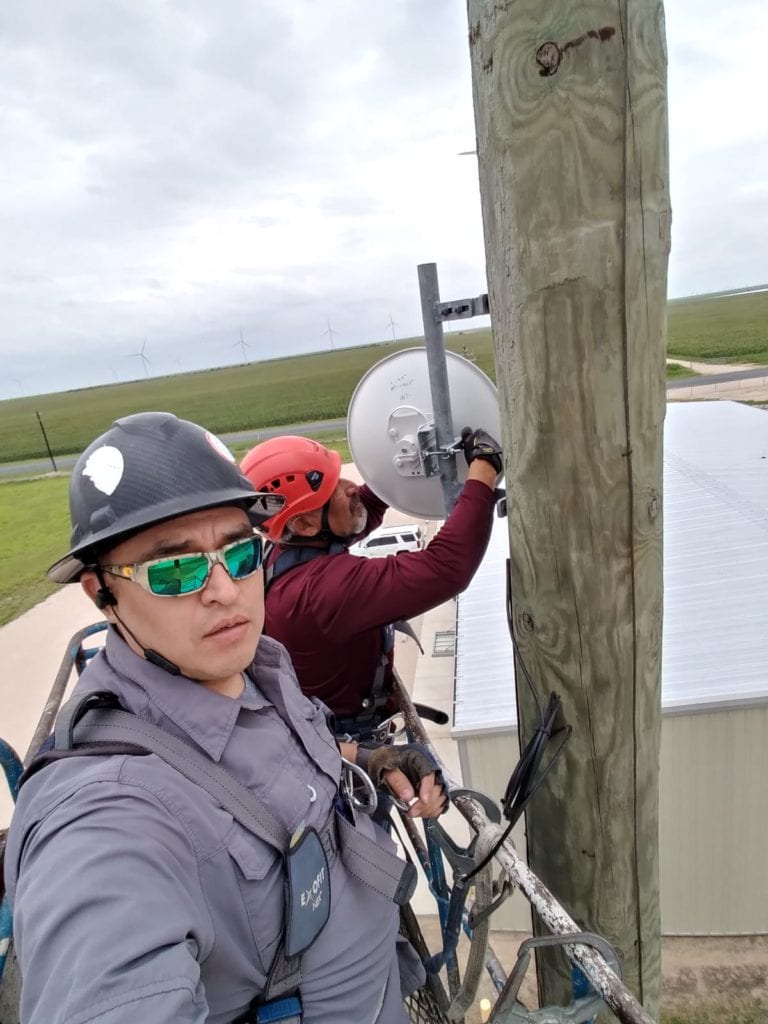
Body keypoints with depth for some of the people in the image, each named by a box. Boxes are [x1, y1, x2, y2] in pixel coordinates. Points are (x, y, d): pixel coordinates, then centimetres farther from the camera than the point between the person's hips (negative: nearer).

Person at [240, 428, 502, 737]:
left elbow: (364, 507, 9)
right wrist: (484, 469, -33)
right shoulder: (321, 585, -36)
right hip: (350, 741, -8)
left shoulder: (289, 550, -8)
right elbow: (445, 568, -42)